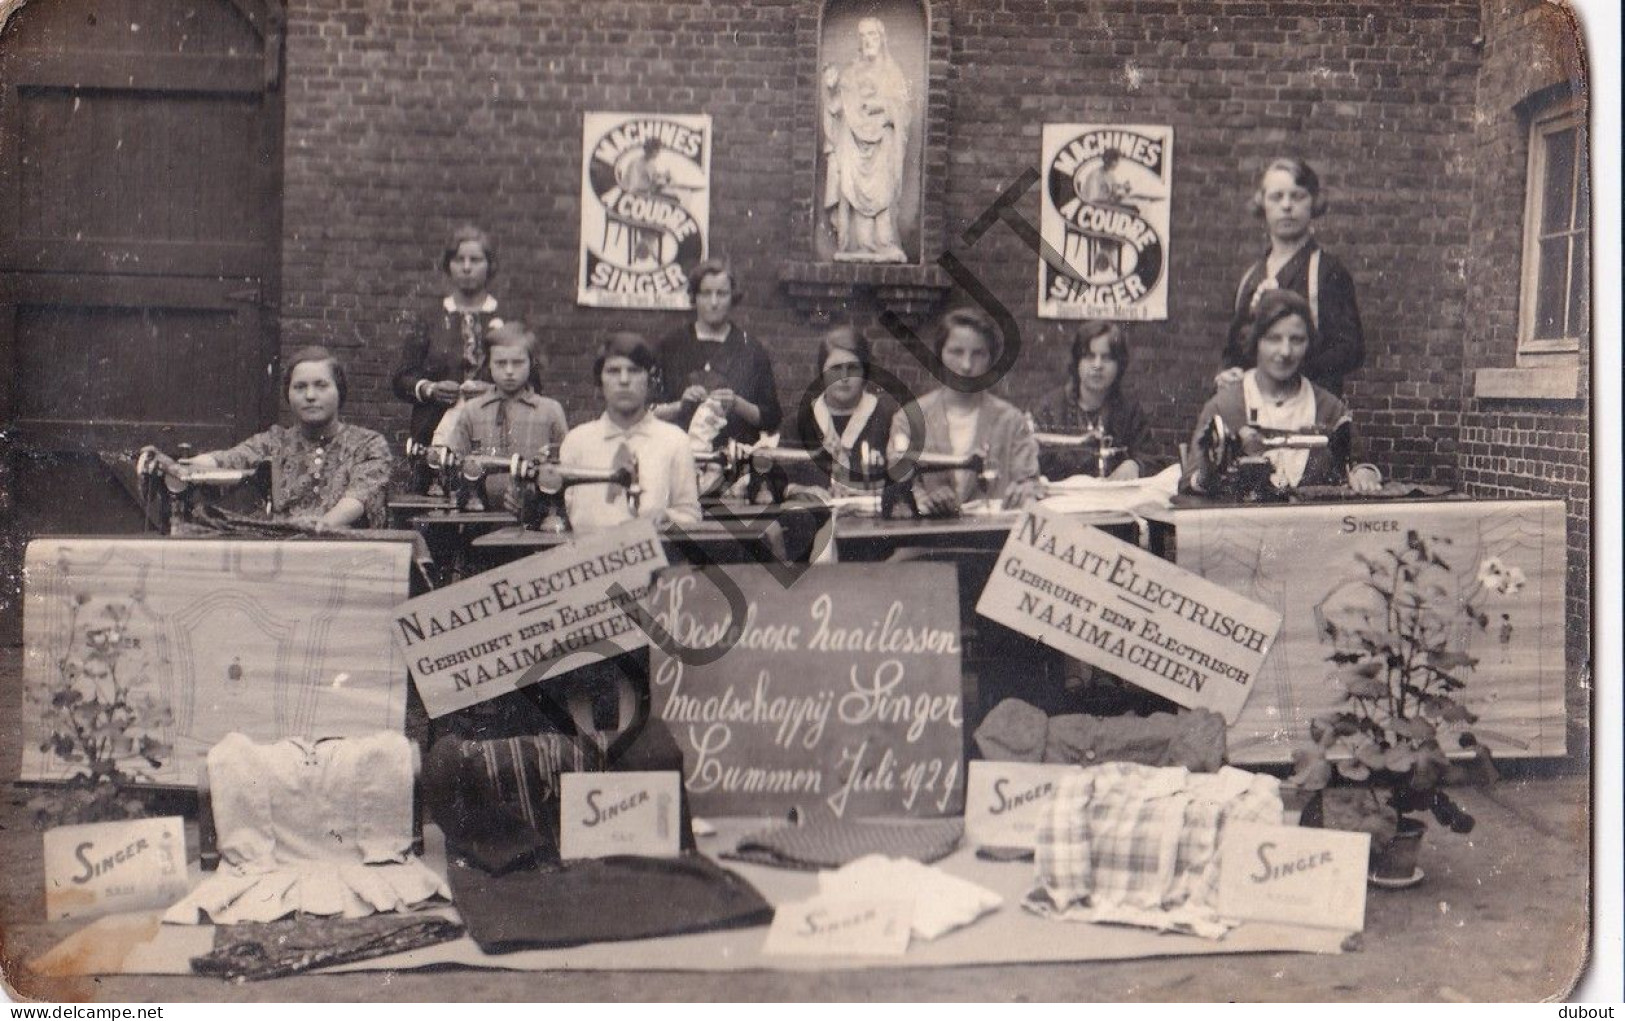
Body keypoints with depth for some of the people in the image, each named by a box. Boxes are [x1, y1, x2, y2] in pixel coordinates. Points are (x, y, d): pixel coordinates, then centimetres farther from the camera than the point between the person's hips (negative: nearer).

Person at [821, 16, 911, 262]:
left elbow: (906, 107, 4)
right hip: (853, 143, 2)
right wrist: (831, 88, -8)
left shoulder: (893, 74, 12)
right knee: (853, 190, -9)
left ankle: (882, 246, -14)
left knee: (881, 193, -14)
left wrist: (884, 106, -12)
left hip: (882, 143, -2)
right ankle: (858, 245, -11)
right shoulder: (849, 73, 16)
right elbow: (837, 107, 9)